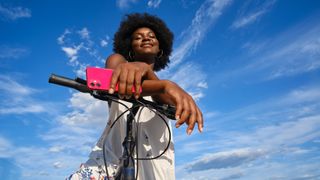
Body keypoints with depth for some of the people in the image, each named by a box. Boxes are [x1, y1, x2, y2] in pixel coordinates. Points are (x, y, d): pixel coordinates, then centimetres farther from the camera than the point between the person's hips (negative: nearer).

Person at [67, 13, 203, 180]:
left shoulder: (163, 84, 17)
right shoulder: (118, 61, 11)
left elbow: (167, 98, -7)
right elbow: (113, 79, -14)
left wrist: (144, 69, -31)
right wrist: (166, 85, -35)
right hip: (113, 158, -2)